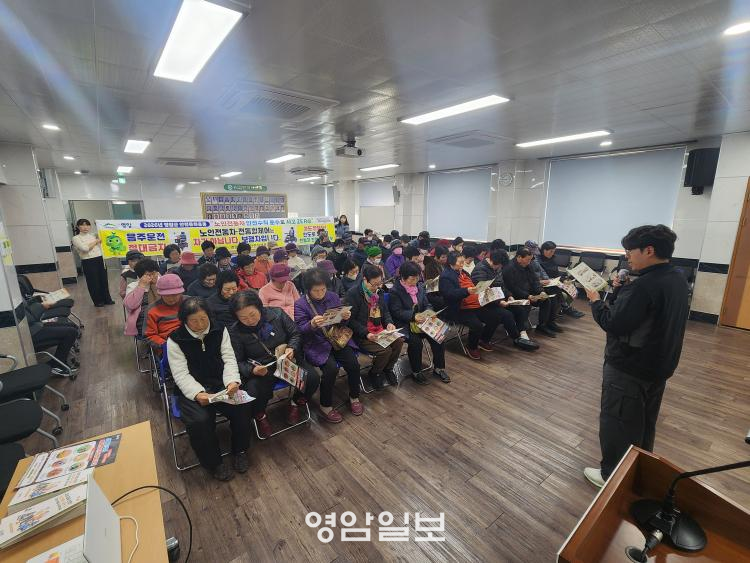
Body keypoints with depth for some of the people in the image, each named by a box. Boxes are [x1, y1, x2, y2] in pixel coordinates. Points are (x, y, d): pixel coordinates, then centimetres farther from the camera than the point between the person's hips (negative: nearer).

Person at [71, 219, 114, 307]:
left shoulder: (93, 236, 15)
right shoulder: (76, 238, 0)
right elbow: (85, 248, -14)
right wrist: (96, 241, -5)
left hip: (100, 260, 4)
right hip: (88, 262, -4)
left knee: (104, 280, 8)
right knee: (93, 282, 4)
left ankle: (107, 299, 19)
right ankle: (98, 301, 15)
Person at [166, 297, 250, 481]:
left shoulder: (220, 331, 2)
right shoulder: (175, 340, -5)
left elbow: (229, 359, -1)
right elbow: (181, 374, -10)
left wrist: (232, 381, -21)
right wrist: (197, 393, -26)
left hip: (221, 384, 2)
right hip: (192, 390, -2)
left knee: (242, 406, -23)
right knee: (199, 420, -29)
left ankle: (240, 451, 5)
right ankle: (213, 463, 0)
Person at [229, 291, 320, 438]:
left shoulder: (277, 314, -7)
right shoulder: (235, 332, -9)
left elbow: (295, 334, 5)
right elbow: (238, 362, -3)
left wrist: (291, 348, -15)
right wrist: (252, 370, -23)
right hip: (259, 369, -1)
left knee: (312, 378, -20)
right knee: (253, 395, -30)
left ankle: (296, 403, 14)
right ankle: (260, 416, 9)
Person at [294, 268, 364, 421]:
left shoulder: (333, 297, 5)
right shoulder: (300, 304, -6)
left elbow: (342, 324, 11)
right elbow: (301, 330, -9)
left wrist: (345, 318, -13)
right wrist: (312, 324, -30)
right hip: (316, 344, -4)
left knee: (353, 364, -17)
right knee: (331, 368, -26)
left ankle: (354, 398, 11)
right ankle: (325, 406, -1)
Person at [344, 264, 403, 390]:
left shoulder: (376, 292, 9)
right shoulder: (353, 294, -14)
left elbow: (385, 310, 20)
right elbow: (351, 320, -14)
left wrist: (389, 322, 0)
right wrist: (366, 334, -22)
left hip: (379, 330, 7)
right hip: (362, 336, -7)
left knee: (398, 341, -15)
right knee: (385, 350, -24)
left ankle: (388, 368, 12)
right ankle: (374, 373, 7)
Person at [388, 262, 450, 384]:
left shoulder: (419, 286, 10)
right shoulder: (395, 291, -9)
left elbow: (427, 305, 14)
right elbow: (397, 312, -16)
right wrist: (413, 316, -29)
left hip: (421, 322, 6)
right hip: (403, 325, -5)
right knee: (415, 341, -30)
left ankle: (439, 368, 3)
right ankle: (416, 372, -6)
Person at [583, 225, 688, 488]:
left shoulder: (643, 286, -28)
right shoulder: (677, 278, 3)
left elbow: (614, 324, -28)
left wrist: (596, 301, -14)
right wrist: (622, 292, 3)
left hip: (628, 369, -9)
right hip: (659, 364, 9)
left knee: (617, 423, 7)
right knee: (644, 422, 24)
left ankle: (612, 475, 23)